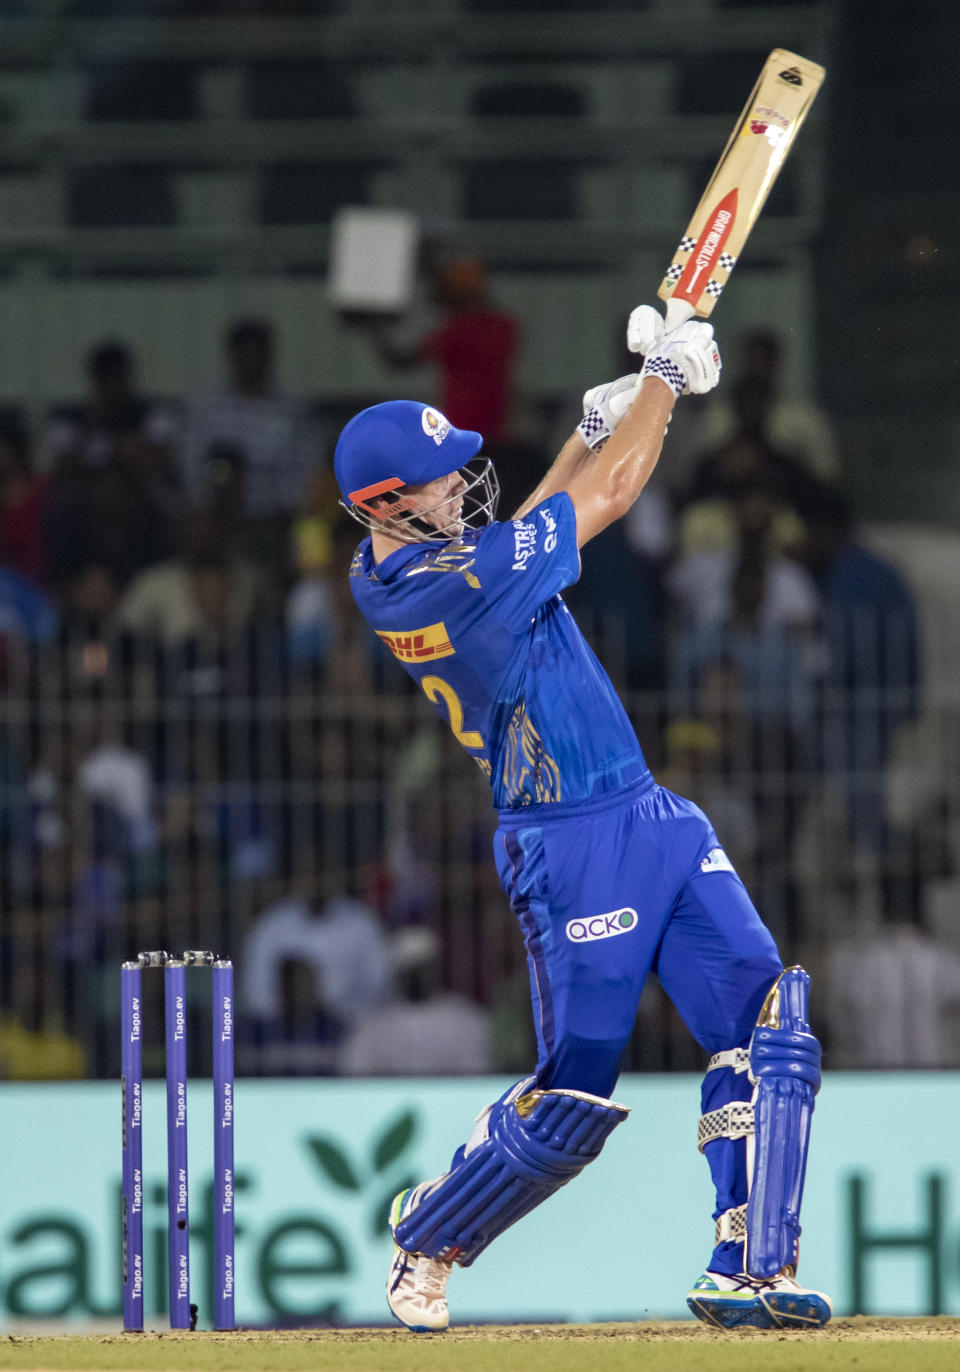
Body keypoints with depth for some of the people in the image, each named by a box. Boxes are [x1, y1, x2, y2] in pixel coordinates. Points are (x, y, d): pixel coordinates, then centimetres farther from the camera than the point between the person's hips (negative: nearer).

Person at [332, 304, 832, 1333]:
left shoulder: (383, 573, 3)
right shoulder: (459, 585, -23)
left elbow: (519, 537, 22)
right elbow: (606, 498, -13)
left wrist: (597, 420, 13)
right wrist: (665, 378, 1)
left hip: (654, 822, 9)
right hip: (576, 852, -9)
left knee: (771, 1041, -2)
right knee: (573, 1099, 3)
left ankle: (746, 1273, -4)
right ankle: (426, 1240, 26)